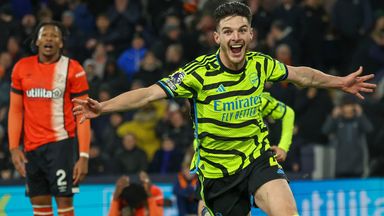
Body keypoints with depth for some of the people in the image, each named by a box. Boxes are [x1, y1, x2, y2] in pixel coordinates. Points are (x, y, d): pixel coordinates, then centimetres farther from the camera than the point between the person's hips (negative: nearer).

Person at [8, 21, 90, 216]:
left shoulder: (72, 69, -3)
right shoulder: (22, 68, 8)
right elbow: (16, 111, 12)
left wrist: (84, 155, -12)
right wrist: (14, 148, 1)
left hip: (61, 143, -4)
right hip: (31, 147, 4)